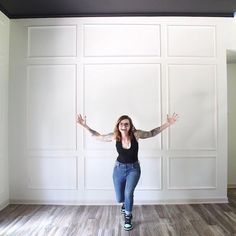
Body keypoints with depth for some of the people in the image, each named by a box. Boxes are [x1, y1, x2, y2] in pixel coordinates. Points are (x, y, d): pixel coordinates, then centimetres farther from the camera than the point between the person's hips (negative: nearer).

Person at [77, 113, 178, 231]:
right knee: (120, 199, 9)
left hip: (133, 168, -1)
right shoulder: (114, 136, -17)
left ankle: (128, 218, 10)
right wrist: (85, 125, -10)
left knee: (128, 193, -21)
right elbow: (97, 136, -3)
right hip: (119, 168, 2)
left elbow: (152, 133, -4)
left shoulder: (136, 134, -20)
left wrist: (167, 123, -10)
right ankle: (126, 202, 50)